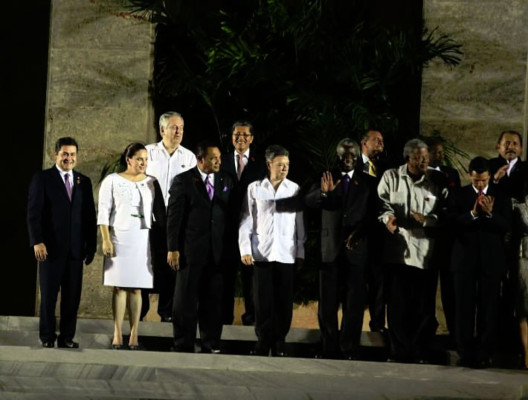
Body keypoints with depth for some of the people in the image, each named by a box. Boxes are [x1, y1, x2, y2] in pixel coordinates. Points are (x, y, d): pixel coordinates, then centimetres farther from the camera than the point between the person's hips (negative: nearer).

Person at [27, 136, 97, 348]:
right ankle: (47, 337, 8)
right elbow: (34, 212, -4)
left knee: (73, 296, 2)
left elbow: (90, 217, 13)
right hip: (51, 247, -3)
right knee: (49, 295, 1)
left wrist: (91, 245, 7)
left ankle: (67, 337, 7)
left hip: (75, 249, 3)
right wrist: (37, 242, -14)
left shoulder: (84, 182, 13)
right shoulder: (42, 178, 2)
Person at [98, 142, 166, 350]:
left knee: (136, 288, 2)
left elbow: (160, 213, 12)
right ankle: (117, 335, -1)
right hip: (119, 237, -2)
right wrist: (106, 240, -8)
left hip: (143, 239, 2)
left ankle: (134, 336, 2)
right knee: (119, 287, -2)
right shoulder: (112, 181, 3)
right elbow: (103, 212, 0)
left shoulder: (151, 183, 10)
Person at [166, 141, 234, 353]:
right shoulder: (183, 181, -1)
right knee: (186, 300, 1)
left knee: (213, 301, 6)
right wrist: (172, 248, -9)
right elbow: (174, 216, -4)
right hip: (190, 250, -3)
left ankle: (211, 344, 13)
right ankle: (183, 345, 6)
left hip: (217, 252, 3)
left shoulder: (226, 181, 11)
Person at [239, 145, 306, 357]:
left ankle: (279, 342, 11)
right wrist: (245, 249, -2)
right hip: (261, 253, 0)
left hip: (287, 254, 0)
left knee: (284, 301, 2)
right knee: (262, 301, 0)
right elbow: (246, 221, 5)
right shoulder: (254, 188, 4)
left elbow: (300, 224, 7)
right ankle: (263, 341, 8)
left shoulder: (295, 189, 5)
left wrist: (301, 252, 5)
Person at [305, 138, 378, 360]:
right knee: (327, 302, 1)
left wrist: (359, 232, -14)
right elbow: (309, 200, -5)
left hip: (356, 248, -1)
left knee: (354, 303, -2)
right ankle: (330, 348, 7)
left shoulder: (368, 182, 9)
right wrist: (324, 192, -26)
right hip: (330, 248, 1)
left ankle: (349, 349, 3)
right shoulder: (327, 178, 10)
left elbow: (373, 214, 3)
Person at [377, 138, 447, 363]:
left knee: (424, 305, 0)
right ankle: (399, 351, 10)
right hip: (399, 249, 0)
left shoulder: (436, 182, 8)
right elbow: (382, 202, 2)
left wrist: (428, 219, -14)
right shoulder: (391, 177, 9)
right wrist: (388, 217, -18)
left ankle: (421, 353, 7)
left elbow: (444, 211, 4)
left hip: (426, 251, 0)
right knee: (398, 303, 2)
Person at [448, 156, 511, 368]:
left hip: (491, 259, 0)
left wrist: (490, 213, -19)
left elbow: (506, 227, -3)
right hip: (464, 257, 0)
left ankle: (484, 354, 5)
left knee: (489, 308, 1)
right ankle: (465, 353, 7)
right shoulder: (459, 196, 3)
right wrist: (473, 213, -20)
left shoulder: (500, 196, 4)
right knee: (464, 307, 1)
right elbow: (453, 223, -7)